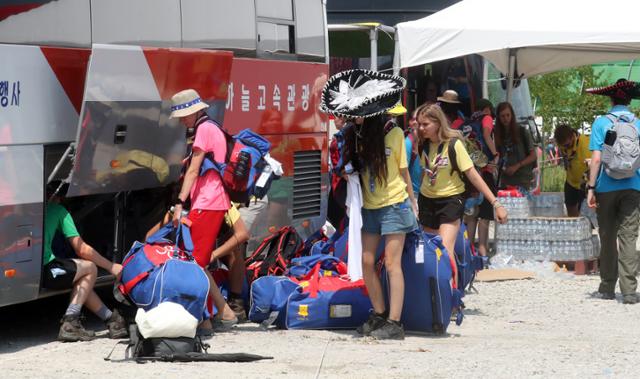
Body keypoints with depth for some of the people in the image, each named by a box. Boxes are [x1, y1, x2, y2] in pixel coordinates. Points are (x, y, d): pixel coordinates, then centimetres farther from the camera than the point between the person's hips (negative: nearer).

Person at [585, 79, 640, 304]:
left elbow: (596, 159, -7)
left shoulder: (601, 123, -2)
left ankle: (607, 288, 15)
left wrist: (591, 188, -3)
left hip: (607, 187, -1)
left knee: (608, 238, 9)